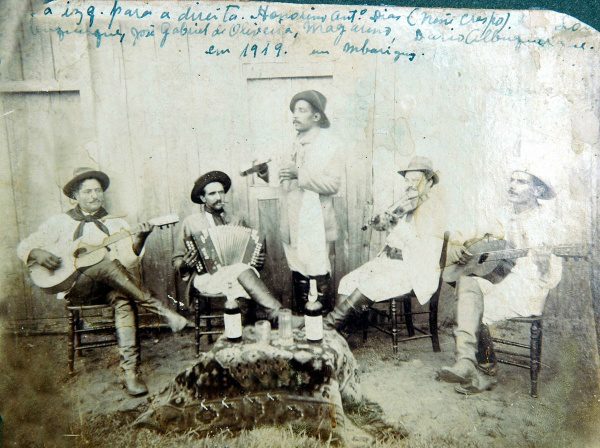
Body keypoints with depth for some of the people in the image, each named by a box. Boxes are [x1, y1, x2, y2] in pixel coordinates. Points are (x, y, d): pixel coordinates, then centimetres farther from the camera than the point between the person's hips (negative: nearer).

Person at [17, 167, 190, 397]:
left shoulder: (116, 223, 15)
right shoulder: (60, 223, 13)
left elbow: (129, 257, 0)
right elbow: (24, 246, 12)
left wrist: (139, 238, -20)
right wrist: (37, 254, -10)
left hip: (108, 286, 2)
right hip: (75, 288, -1)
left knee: (123, 300, -34)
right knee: (109, 264, -34)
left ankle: (130, 373, -39)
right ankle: (162, 310, -33)